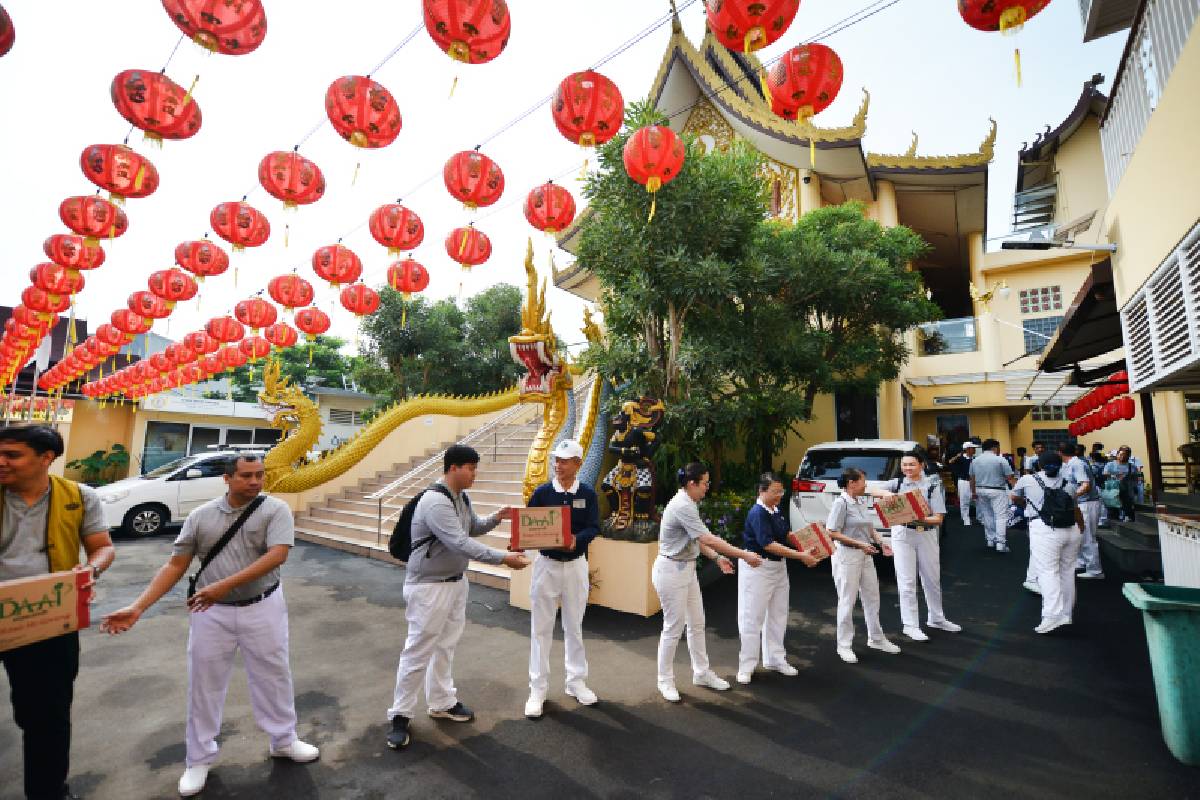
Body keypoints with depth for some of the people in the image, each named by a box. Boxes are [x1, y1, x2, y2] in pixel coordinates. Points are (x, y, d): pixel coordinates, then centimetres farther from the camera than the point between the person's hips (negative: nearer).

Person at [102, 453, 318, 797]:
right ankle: (199, 759, 37)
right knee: (204, 684, 14)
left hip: (262, 608, -2)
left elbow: (277, 555, -24)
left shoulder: (275, 509, -12)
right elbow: (175, 565, 2)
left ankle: (284, 740, 35)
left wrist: (225, 585, -30)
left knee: (273, 677, 13)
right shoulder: (200, 516, -2)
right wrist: (137, 607, -8)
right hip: (211, 612, 2)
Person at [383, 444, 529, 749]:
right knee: (419, 650, 4)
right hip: (429, 586, -9)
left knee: (446, 645, 19)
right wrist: (504, 558, -33)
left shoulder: (462, 498, 2)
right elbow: (461, 544, -34)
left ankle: (442, 703, 36)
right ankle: (400, 715, 22)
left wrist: (495, 518, -3)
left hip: (456, 581, 9)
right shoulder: (435, 502, -28)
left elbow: (472, 529, 16)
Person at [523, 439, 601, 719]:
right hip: (546, 564, 0)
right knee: (541, 628, 6)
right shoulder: (542, 492, -5)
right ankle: (538, 689, 20)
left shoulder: (588, 493, -5)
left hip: (575, 565, 1)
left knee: (574, 626, 15)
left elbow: (593, 528, -11)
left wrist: (576, 539, -31)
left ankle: (576, 681, 32)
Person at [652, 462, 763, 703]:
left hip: (687, 569, 10)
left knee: (697, 624, 18)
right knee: (674, 627, 3)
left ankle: (701, 673, 34)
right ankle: (665, 680, 21)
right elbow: (709, 539, -27)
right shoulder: (682, 506, -25)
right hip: (671, 571, -10)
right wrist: (745, 555, -22)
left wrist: (717, 558, 5)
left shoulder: (689, 504, 7)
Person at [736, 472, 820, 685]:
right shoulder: (757, 513, -21)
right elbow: (768, 544, -26)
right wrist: (801, 556, -26)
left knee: (778, 615, 19)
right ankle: (746, 666, 15)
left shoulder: (777, 511, 5)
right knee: (753, 617, 2)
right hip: (758, 569, -9)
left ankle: (775, 659, 35)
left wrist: (805, 550, 1)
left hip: (779, 567, 9)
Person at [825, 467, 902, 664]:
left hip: (865, 555, 8)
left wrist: (880, 542, 6)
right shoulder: (841, 503, -15)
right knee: (847, 602, 2)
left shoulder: (860, 502, 9)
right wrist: (859, 544, -21)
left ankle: (876, 638, 37)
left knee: (872, 598, 19)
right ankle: (844, 646, 15)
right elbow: (833, 533, -19)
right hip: (847, 556, -8)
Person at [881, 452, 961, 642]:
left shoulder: (932, 485, -3)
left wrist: (921, 519, -27)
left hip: (927, 534, 1)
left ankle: (936, 618, 39)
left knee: (932, 579, 19)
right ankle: (910, 625, 11)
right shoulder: (898, 483, -1)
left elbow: (939, 518, -8)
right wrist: (888, 494, -32)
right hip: (902, 534, -1)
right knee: (907, 582, 0)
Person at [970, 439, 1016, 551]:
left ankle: (990, 540, 21)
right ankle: (1000, 543, -9)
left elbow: (972, 479, 10)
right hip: (997, 491, -5)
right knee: (1001, 516, -4)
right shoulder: (1000, 460, -9)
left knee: (987, 515, 15)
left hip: (981, 490, 5)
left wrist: (974, 492, 19)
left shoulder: (975, 461, 6)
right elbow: (1009, 478, -10)